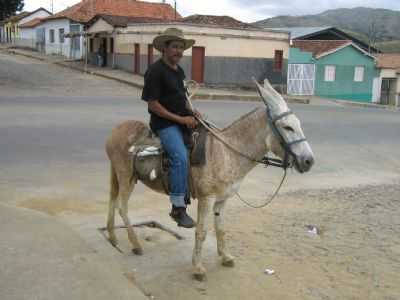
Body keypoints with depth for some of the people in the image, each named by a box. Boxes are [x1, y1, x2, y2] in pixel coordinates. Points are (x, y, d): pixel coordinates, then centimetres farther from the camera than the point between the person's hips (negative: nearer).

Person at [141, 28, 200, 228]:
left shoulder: (179, 71, 15)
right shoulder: (155, 71, -10)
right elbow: (152, 104, -14)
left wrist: (191, 112, 5)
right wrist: (180, 119, -17)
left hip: (184, 120, 9)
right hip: (164, 124, -9)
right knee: (181, 156, -28)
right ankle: (178, 208, -19)